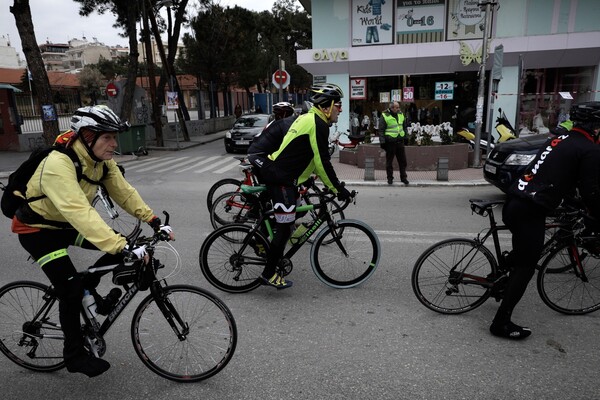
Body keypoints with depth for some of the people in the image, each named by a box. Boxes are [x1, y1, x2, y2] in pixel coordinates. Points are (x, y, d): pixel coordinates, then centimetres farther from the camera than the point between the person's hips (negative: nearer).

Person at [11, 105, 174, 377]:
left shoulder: (102, 160, -11)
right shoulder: (59, 164, -36)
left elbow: (124, 192, -10)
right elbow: (79, 212, -46)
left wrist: (154, 220, -22)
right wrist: (123, 247, -53)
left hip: (66, 224, 7)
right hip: (37, 230, -7)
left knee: (122, 246, -9)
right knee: (70, 290, -13)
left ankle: (87, 286, 16)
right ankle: (74, 356, 8)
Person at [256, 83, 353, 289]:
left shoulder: (308, 119, 17)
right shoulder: (318, 124, -15)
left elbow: (314, 159, 21)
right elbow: (322, 162, -18)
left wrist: (332, 184, 22)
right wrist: (338, 188, -10)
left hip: (275, 170, 10)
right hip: (280, 177, -10)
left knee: (286, 221, 24)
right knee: (285, 226, -4)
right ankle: (269, 274, 7)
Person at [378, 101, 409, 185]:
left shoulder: (401, 115, 11)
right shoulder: (384, 116, -7)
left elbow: (404, 127, 21)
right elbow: (381, 130, -7)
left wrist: (405, 137, 16)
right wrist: (382, 142, -13)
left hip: (400, 141, 5)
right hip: (390, 142, -5)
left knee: (403, 160, 7)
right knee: (389, 161, 4)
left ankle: (403, 177, 18)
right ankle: (390, 178, 16)